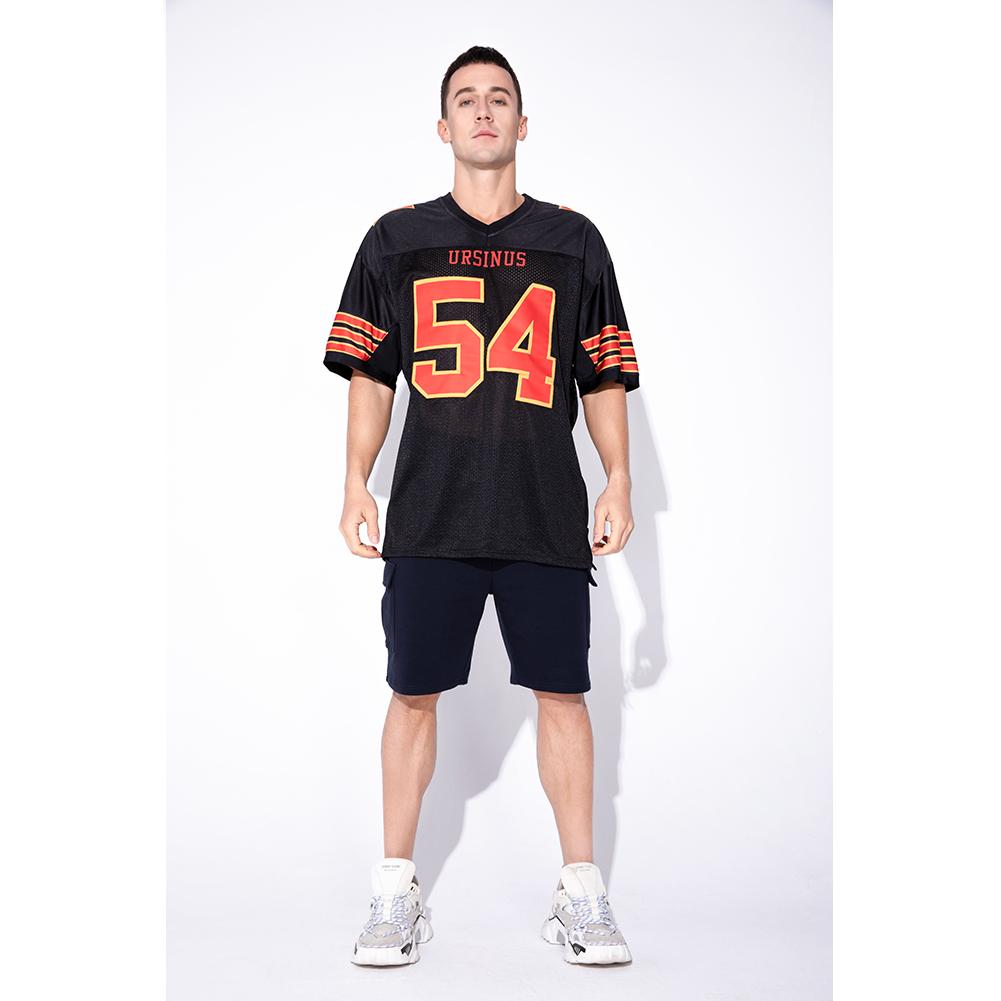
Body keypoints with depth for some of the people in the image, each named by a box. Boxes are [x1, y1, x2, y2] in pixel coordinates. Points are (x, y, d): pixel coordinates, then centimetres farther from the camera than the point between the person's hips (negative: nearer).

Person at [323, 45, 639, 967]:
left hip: (548, 511, 0)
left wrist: (618, 483, 1)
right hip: (430, 510, 0)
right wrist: (357, 483, 2)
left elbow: (605, 375, 11)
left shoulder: (573, 241, 11)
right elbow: (370, 373, 11)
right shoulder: (397, 240, 11)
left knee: (562, 693, 3)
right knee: (413, 692, 4)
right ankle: (396, 891, 17)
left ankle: (582, 892, 16)